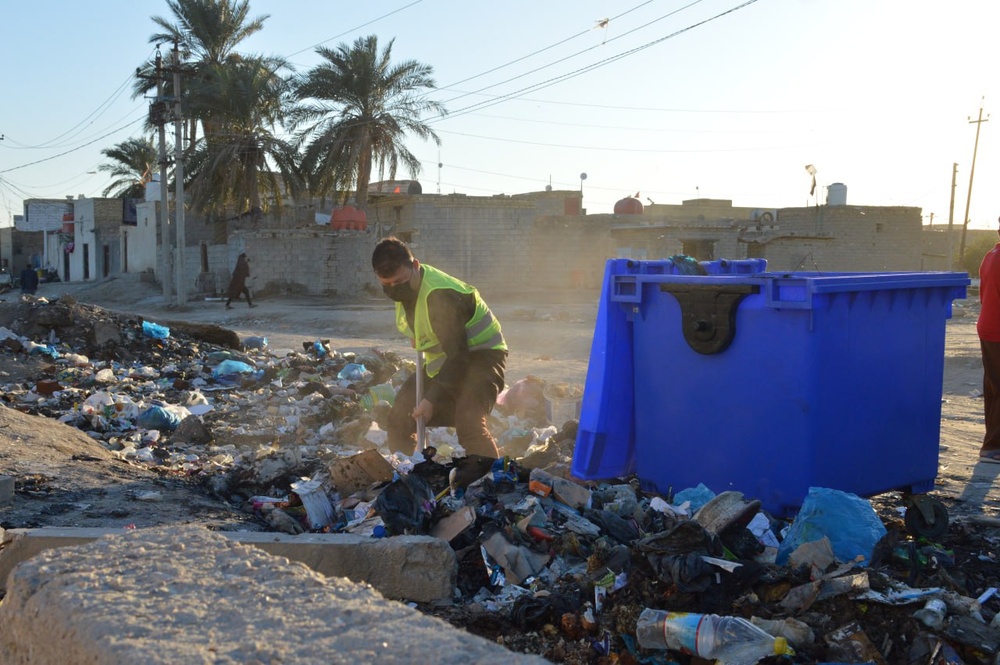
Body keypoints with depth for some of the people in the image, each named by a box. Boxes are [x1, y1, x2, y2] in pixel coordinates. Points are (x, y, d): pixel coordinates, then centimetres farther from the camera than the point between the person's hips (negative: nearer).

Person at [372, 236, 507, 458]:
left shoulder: (440, 296, -30)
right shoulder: (405, 286, -3)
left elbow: (458, 356, -30)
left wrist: (432, 400, -32)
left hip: (480, 355, -9)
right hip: (442, 359, 9)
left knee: (468, 423, -33)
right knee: (399, 418, 2)